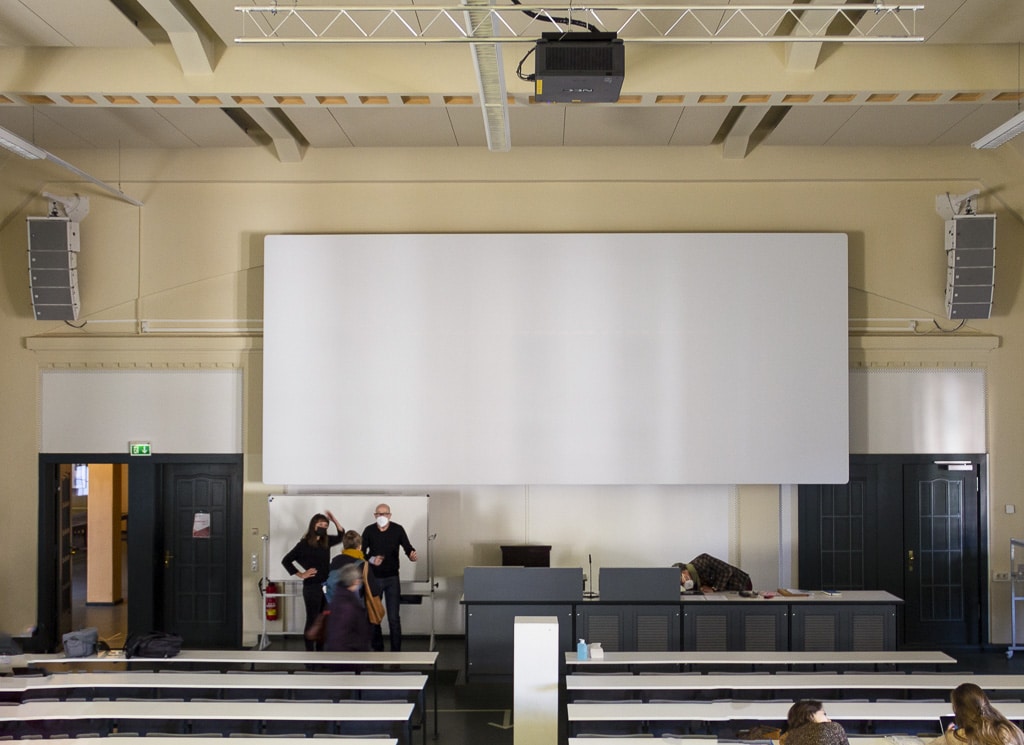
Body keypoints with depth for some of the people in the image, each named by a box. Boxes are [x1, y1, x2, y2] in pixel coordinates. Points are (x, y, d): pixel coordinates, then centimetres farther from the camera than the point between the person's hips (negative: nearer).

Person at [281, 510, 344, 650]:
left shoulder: (326, 541, 7)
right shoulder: (304, 544, -9)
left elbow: (341, 537, 20)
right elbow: (286, 561, -6)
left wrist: (334, 520, 6)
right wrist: (301, 575, -7)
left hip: (326, 586, 6)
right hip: (312, 587, -6)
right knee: (312, 619, -2)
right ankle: (310, 653, 4)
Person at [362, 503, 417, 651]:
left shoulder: (398, 529, -6)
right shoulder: (369, 530, -4)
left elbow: (407, 547, -7)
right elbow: (361, 552, -1)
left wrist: (412, 554, -30)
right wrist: (371, 559, -21)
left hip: (392, 578, -2)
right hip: (374, 578, 2)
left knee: (394, 617, -4)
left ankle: (396, 650, 3)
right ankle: (377, 648, 21)